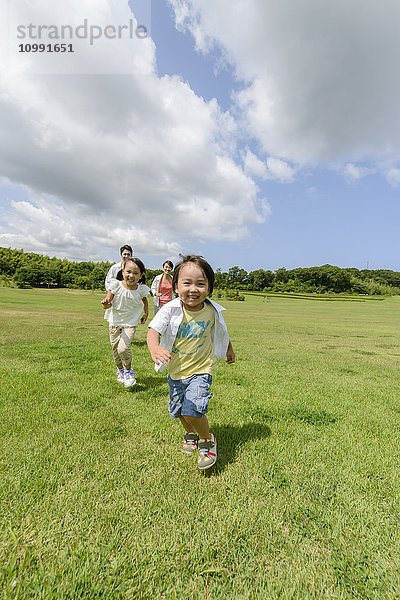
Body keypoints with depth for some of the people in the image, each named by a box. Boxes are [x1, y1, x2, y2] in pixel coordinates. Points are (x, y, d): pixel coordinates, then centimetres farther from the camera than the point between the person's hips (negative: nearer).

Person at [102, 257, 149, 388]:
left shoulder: (141, 289, -10)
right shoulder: (116, 286, -13)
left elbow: (144, 300, 14)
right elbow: (108, 300, -15)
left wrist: (146, 313, 8)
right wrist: (106, 303, -37)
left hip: (130, 324, -2)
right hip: (115, 322, 2)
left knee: (123, 348, -19)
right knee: (115, 350, 12)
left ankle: (129, 371, 9)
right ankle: (120, 371, 40)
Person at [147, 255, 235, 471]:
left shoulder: (212, 311, -13)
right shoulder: (171, 310, -18)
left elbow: (221, 332, 7)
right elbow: (153, 329, -25)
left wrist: (229, 350, 22)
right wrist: (154, 348, -48)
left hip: (201, 369, -2)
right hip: (176, 370, 3)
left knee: (192, 409, -18)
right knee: (177, 410, 20)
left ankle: (207, 439, 15)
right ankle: (191, 433, 53)